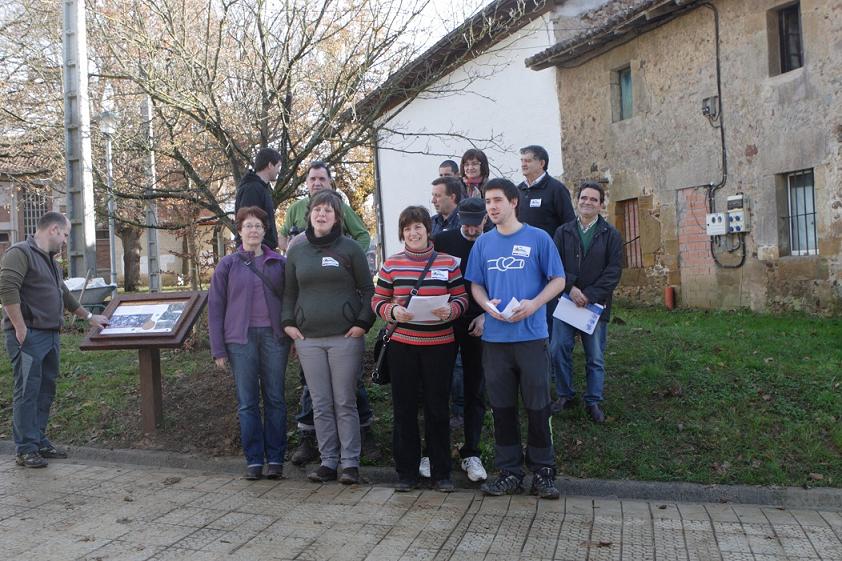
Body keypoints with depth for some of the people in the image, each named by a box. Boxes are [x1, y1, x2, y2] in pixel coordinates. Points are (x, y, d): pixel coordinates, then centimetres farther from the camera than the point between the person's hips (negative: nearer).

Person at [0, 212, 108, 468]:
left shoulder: (50, 260, 21)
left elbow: (64, 294, 31)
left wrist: (89, 317, 35)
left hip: (50, 336, 9)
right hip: (29, 336, -9)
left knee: (45, 391, 11)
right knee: (27, 391, -6)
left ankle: (40, 442, 19)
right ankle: (25, 450, -1)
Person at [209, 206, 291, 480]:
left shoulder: (280, 263, 7)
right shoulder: (227, 265, 4)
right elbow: (215, 307, 3)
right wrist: (218, 349, -1)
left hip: (274, 337, 1)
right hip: (241, 339, 0)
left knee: (275, 399, 4)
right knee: (247, 402, 4)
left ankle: (275, 459, 12)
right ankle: (253, 460, 12)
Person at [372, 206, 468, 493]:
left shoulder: (448, 262, 2)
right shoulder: (391, 264, 4)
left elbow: (462, 298, 5)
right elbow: (377, 300, 6)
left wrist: (451, 310, -16)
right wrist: (393, 311, -15)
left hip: (440, 345, -1)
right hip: (401, 345, 1)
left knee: (437, 409, 6)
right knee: (404, 409, 7)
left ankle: (441, 472, 19)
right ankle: (406, 471, 20)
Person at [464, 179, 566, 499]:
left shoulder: (538, 238, -1)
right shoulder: (483, 243, 10)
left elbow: (558, 280, 1)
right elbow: (476, 285, 14)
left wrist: (533, 304, -15)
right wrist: (487, 304, -8)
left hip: (531, 335, -3)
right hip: (495, 337, 3)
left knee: (537, 406, 3)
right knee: (502, 407, 9)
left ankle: (543, 472, 16)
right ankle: (509, 473, 20)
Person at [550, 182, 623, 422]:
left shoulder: (611, 235, 1)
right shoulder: (563, 232, 5)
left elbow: (614, 269, -7)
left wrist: (590, 295, -16)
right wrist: (570, 288, -17)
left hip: (596, 304, -1)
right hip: (565, 301, 1)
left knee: (595, 357, 7)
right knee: (559, 350, 1)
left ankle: (593, 401, 20)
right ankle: (565, 396, 19)